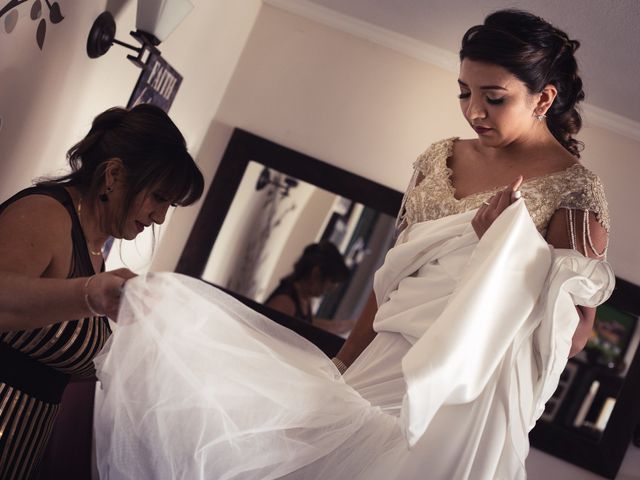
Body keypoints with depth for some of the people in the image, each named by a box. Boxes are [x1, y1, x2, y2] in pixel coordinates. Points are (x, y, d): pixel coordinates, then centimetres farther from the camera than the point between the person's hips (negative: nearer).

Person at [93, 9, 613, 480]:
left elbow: (574, 335, -9)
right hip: (383, 368, 5)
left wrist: (513, 254, -22)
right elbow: (392, 278, 12)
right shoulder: (439, 160, 8)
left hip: (463, 396, -5)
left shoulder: (575, 191, -9)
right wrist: (343, 367, 13)